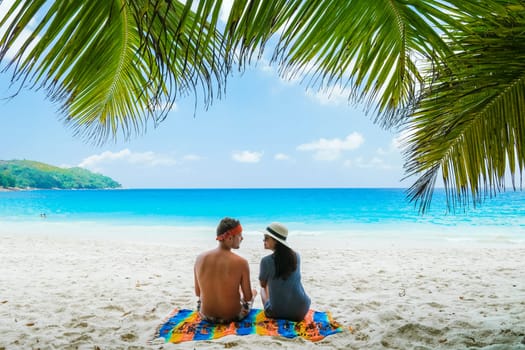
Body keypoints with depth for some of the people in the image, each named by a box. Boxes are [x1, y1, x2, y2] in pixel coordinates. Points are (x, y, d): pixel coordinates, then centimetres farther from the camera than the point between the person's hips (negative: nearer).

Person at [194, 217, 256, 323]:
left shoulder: (200, 258, -12)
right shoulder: (241, 262, -22)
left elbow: (198, 293, 0)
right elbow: (248, 298, -11)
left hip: (206, 315, 3)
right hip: (233, 317, -2)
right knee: (253, 291, 29)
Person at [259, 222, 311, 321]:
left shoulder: (266, 261, -17)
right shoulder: (296, 256, -3)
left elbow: (263, 284, 3)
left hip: (277, 313, -2)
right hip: (301, 311, 3)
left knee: (263, 288, 26)